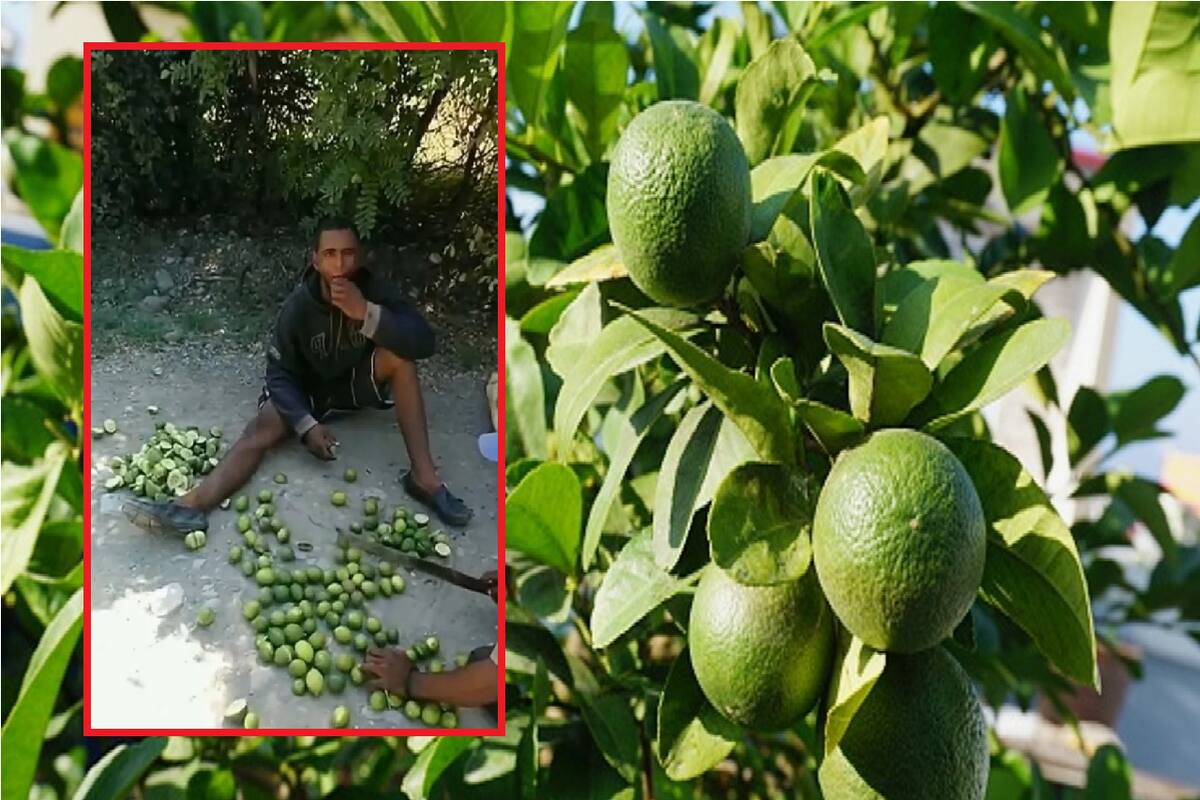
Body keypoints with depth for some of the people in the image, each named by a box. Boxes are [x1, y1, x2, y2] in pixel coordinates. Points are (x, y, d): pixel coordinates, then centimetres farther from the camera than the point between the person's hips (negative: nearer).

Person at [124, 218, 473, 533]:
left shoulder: (374, 290, -20)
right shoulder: (298, 306, -20)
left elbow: (423, 342, -31)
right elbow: (280, 373, -15)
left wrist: (366, 313, -43)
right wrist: (307, 425, -29)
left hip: (359, 381, 0)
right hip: (307, 389, 0)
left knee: (400, 352, -28)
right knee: (261, 429, -26)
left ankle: (423, 476, -32)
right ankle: (191, 506, -44)